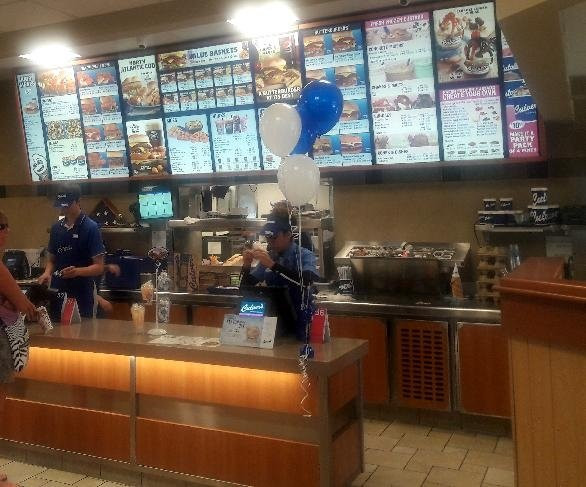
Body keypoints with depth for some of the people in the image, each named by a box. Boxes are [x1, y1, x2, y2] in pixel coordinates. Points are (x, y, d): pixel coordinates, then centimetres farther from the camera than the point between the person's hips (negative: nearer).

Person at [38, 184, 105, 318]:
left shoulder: (91, 228, -8)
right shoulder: (56, 228, 9)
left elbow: (99, 267, -10)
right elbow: (52, 259, 18)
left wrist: (77, 271, -27)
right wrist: (47, 273, -2)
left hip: (81, 294, -5)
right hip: (57, 292, 5)